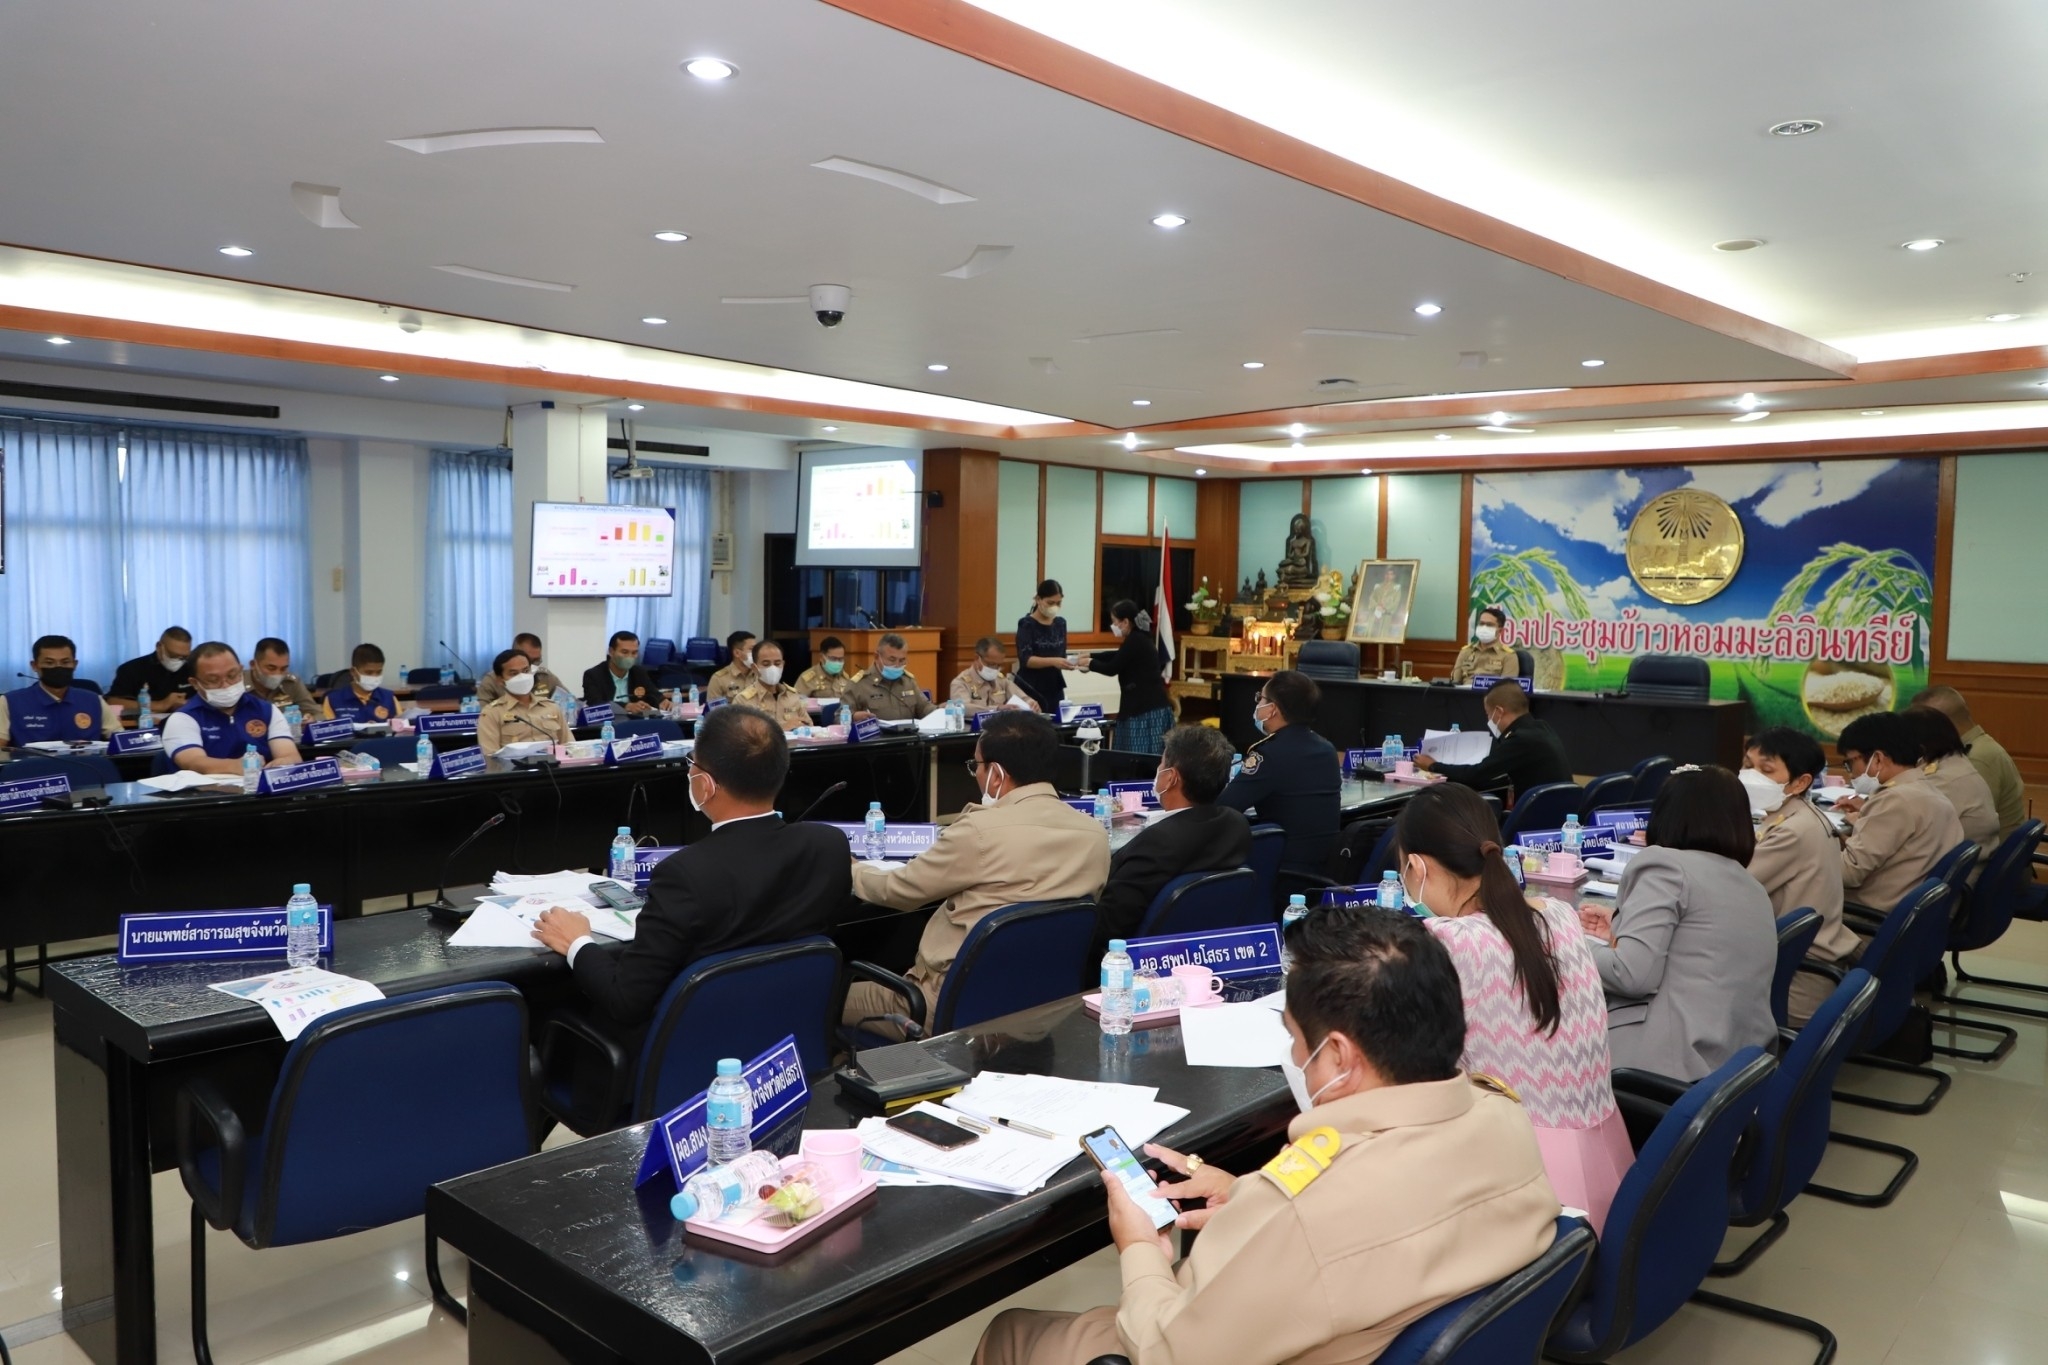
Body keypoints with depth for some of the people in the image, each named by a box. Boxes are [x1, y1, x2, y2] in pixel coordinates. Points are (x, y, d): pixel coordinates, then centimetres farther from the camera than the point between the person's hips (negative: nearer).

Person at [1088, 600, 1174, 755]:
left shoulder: (1135, 640, -14)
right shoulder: (1140, 637, 15)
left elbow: (1112, 668, -12)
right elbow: (1118, 657, 30)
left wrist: (1090, 664, 5)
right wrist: (1091, 656, 25)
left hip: (1146, 709, -10)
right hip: (1147, 706, 10)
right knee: (1143, 756, 9)